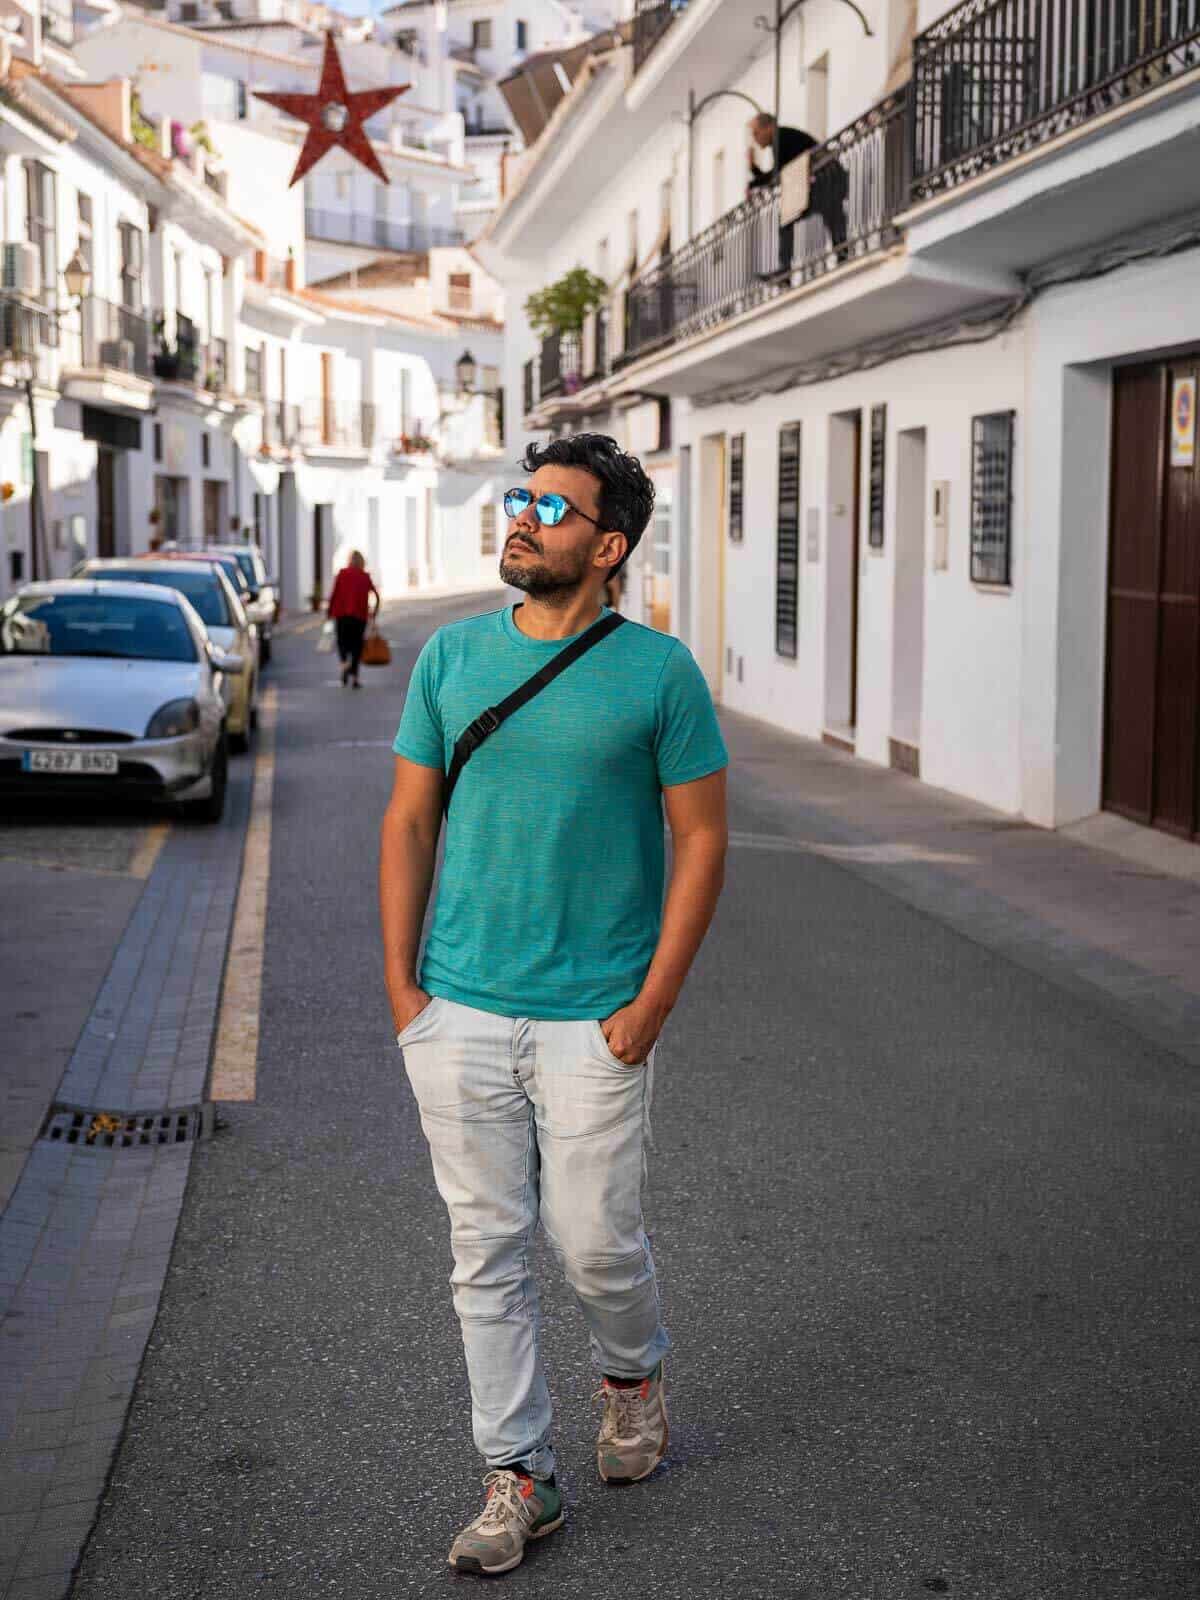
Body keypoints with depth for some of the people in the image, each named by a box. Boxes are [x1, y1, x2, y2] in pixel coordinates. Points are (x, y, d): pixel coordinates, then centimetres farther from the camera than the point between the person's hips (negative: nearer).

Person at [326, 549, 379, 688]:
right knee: (357, 645, 8)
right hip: (360, 615, 0)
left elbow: (333, 594, -4)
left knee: (342, 642, 11)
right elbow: (376, 595, 2)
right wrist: (374, 612, 13)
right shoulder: (365, 577, 5)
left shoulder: (342, 574, 2)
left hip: (342, 614, 0)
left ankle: (344, 663, -20)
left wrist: (329, 611, 4)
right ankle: (354, 677, 2)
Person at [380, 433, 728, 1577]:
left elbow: (701, 840, -3)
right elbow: (410, 822, 8)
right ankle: (517, 1478, 21)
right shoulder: (453, 655, 4)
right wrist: (402, 987, 2)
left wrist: (649, 1010, -9)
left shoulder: (658, 671, -6)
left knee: (595, 1243, 4)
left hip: (594, 1023, -3)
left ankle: (632, 1372, 38)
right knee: (486, 1254, 7)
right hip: (459, 1013, 3)